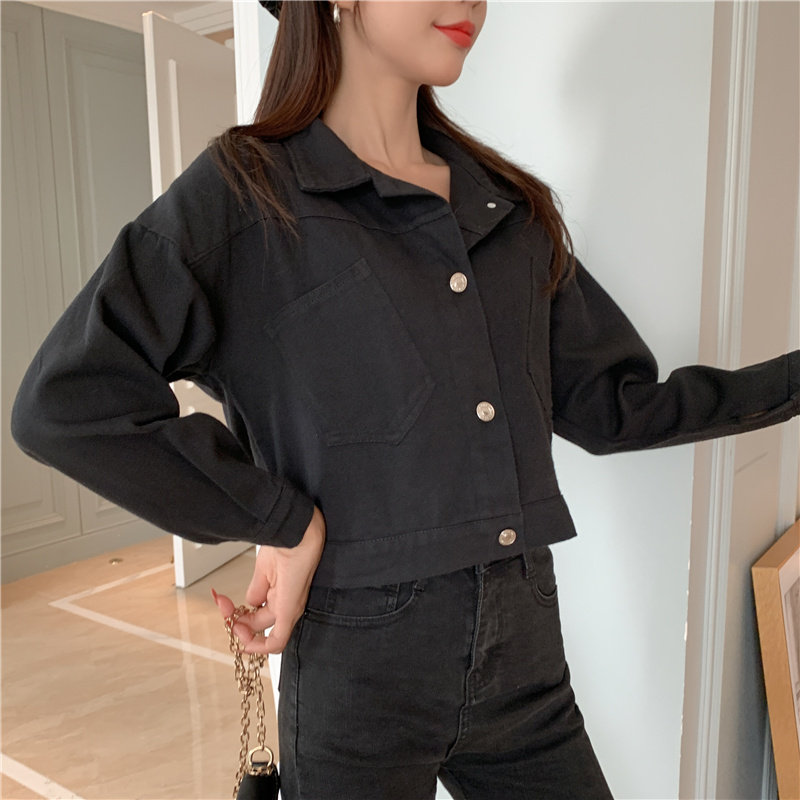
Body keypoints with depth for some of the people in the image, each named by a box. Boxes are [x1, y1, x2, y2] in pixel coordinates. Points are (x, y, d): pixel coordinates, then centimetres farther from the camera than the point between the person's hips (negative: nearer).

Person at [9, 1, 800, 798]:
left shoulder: (512, 208, 8)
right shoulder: (245, 191, -8)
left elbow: (609, 404, 10)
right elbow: (63, 403, -15)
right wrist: (281, 521, -15)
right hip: (362, 664, -4)